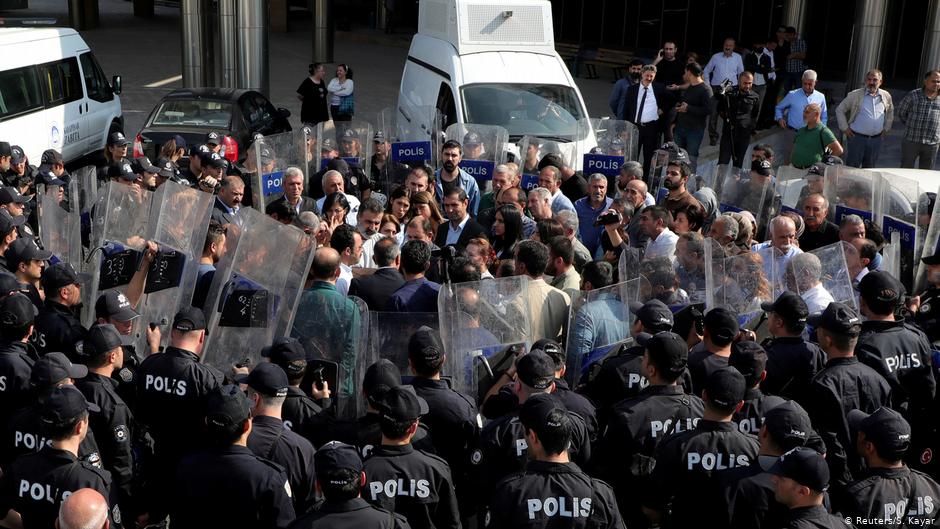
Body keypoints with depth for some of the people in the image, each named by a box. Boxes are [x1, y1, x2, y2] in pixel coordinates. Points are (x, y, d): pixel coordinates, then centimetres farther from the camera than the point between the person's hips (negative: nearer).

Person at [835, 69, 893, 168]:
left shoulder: (886, 96, 7)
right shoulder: (855, 95, -5)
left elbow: (890, 112, 25)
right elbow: (839, 110, 1)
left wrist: (886, 128, 16)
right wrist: (845, 128, -3)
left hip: (876, 140, 4)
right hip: (857, 137, -4)